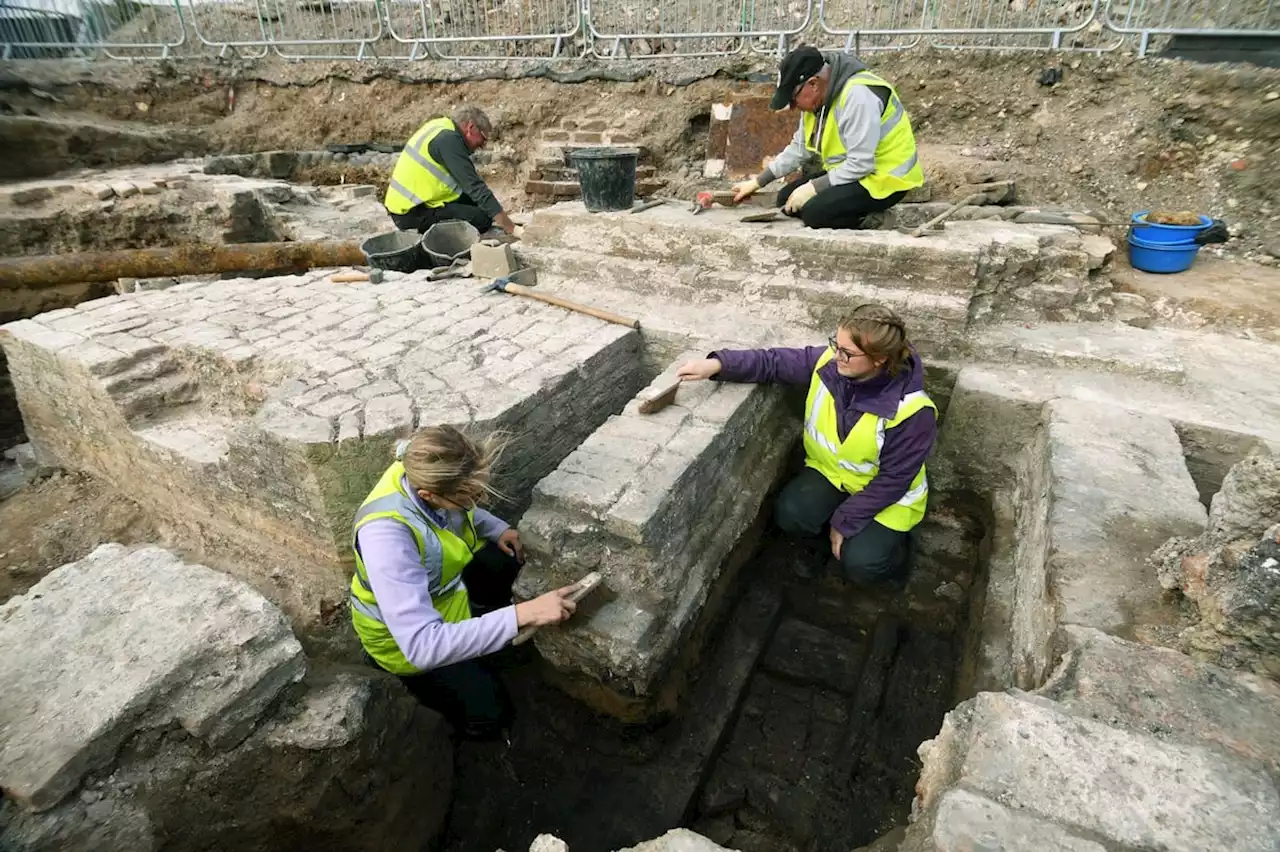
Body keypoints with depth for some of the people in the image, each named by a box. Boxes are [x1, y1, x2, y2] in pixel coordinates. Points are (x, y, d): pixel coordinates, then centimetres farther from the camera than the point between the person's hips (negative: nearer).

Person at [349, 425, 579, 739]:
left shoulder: (426, 474, -23)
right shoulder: (385, 536, -43)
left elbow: (463, 513, 4)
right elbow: (422, 646, -46)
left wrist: (497, 529, -14)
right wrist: (523, 613, -48)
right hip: (407, 633, -6)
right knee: (488, 714, -7)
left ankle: (483, 622, 19)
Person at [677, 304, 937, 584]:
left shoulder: (910, 410, -31)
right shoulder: (829, 361, -20)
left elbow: (894, 479, -23)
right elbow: (775, 361, -14)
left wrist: (845, 522, -20)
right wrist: (717, 364, -31)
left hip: (885, 493, -3)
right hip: (831, 470, 4)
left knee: (859, 564, -20)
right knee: (789, 514, -22)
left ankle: (892, 544, 16)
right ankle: (826, 538, 13)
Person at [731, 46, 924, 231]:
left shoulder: (858, 95, -26)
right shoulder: (818, 96, 2)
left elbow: (861, 164, -28)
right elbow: (800, 147, 12)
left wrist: (813, 188, -24)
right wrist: (758, 181, 8)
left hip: (885, 178, -10)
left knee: (815, 212, -30)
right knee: (786, 200, 3)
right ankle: (861, 219, 2)